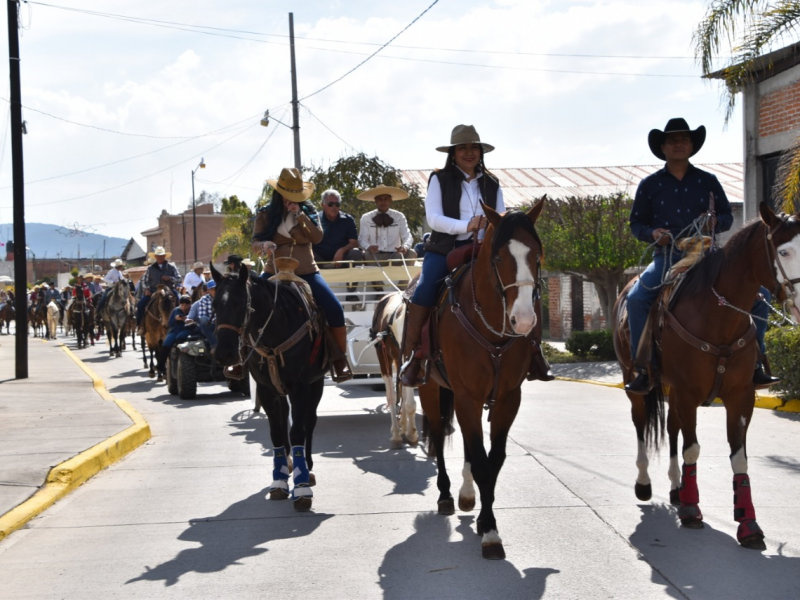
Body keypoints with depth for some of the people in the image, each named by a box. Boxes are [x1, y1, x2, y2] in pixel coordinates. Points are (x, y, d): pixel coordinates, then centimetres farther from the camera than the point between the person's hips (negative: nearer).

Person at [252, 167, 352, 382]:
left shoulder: (307, 210, 5)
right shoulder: (265, 214, 3)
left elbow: (317, 237, -8)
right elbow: (255, 244, -4)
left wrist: (300, 215, -17)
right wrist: (265, 245, -28)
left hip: (306, 272, 0)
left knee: (334, 309, -18)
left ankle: (340, 360, -6)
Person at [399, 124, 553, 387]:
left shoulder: (492, 184, 16)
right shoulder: (439, 179, 5)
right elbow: (433, 218, -7)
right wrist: (465, 226, -22)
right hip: (445, 249, -3)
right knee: (424, 291, -30)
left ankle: (533, 351, -10)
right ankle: (412, 357, -17)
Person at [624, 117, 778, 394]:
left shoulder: (708, 181, 9)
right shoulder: (650, 185, 6)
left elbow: (728, 216, 11)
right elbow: (636, 223, 9)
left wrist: (716, 221, -13)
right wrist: (652, 233, -13)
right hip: (666, 258, -1)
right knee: (636, 298, -29)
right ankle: (644, 370, -18)